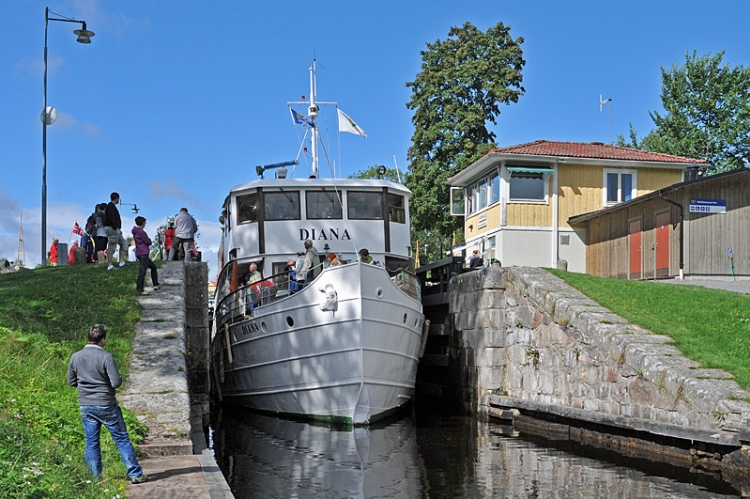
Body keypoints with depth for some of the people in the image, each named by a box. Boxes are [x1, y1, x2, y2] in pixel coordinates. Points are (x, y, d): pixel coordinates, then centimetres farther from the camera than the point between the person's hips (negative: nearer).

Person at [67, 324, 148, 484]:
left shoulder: (76, 357, 0)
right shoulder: (105, 357, -16)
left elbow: (71, 381, 9)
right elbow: (116, 382, -18)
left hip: (86, 406, 5)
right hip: (106, 406, -4)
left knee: (92, 443, 11)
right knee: (122, 439, 4)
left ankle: (95, 478, 14)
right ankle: (136, 474, 8)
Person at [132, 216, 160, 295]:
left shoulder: (135, 232, 18)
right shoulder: (141, 232, -13)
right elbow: (148, 242, -13)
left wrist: (147, 242, 5)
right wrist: (149, 240, 10)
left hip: (139, 253, 10)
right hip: (143, 253, -10)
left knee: (153, 267, 19)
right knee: (143, 270, -13)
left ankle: (155, 285, 21)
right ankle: (139, 289, -18)